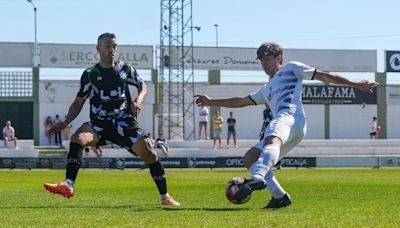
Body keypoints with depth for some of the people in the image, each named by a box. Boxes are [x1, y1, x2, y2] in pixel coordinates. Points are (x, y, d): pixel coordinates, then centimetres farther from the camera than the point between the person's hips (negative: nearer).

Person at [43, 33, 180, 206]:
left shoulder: (125, 69, 7)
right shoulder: (90, 74, 5)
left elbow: (142, 86, 20)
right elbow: (78, 103, 11)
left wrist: (138, 100, -2)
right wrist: (65, 123, -4)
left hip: (124, 121, 0)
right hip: (99, 123, 0)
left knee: (148, 150, -19)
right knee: (78, 137, -31)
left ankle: (164, 196, -5)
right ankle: (68, 185, -39)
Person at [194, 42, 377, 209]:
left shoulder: (290, 69, 20)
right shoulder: (267, 89, 40)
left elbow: (323, 76, 15)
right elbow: (241, 102, 43)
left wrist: (355, 84, 9)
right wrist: (211, 102, 39)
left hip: (291, 116, -9)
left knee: (272, 141, -38)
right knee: (250, 158, 1)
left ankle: (257, 179, -69)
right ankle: (279, 196, -9)